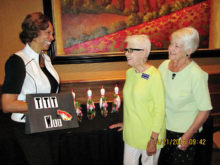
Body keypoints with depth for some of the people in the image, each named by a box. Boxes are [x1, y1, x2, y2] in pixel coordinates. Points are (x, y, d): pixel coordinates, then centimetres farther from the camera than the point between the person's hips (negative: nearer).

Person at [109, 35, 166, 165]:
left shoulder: (154, 76, -19)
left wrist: (153, 140, -16)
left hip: (149, 134, -6)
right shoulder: (129, 73, 3)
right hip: (131, 133, 6)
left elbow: (160, 110, -17)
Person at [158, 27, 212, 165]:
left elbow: (205, 110, -16)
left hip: (185, 132, -5)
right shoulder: (164, 65, -5)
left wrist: (187, 136, -14)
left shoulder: (196, 75, -21)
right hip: (164, 128, 5)